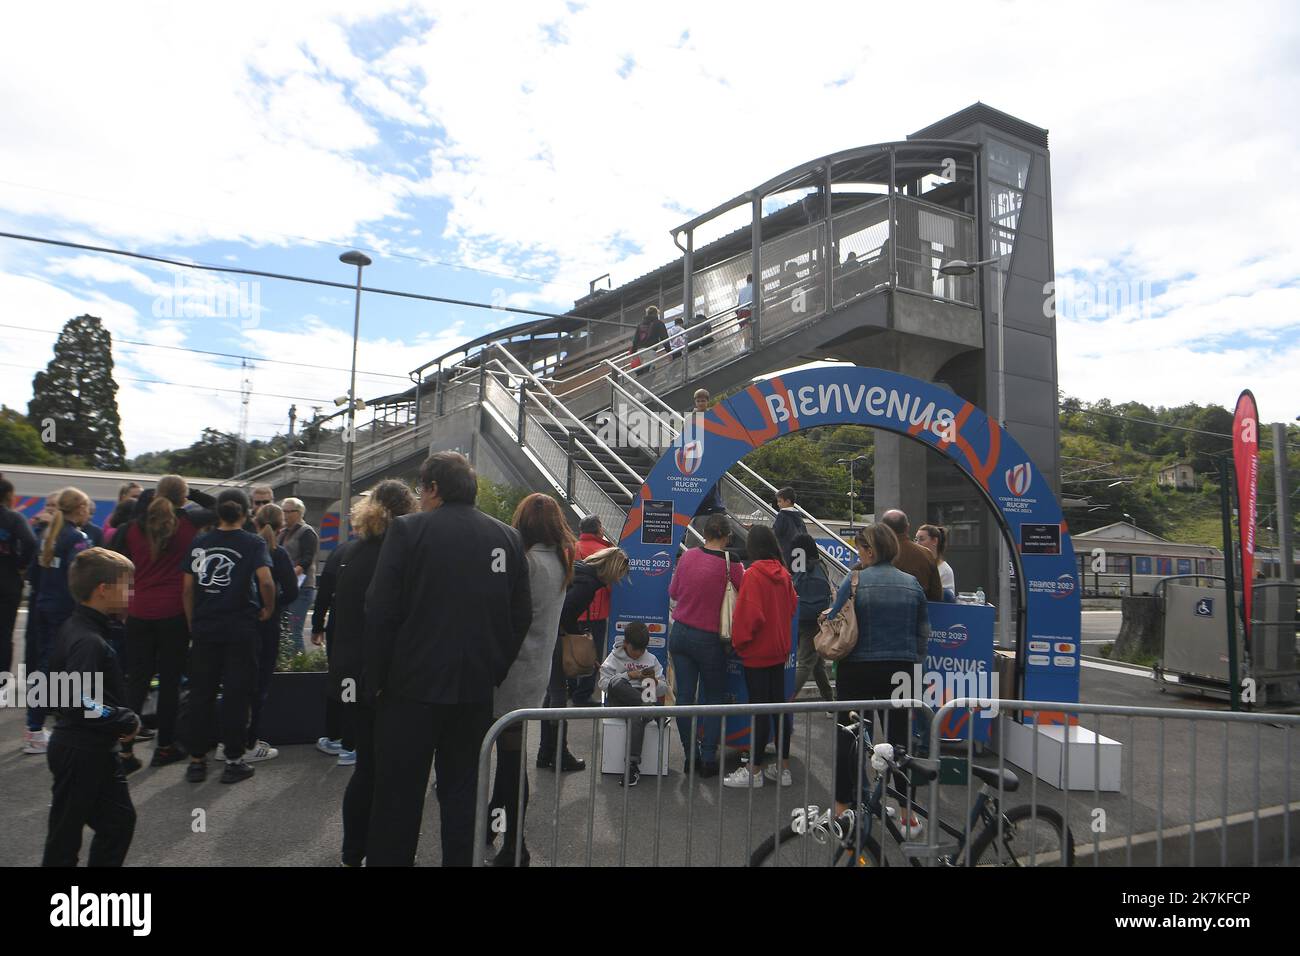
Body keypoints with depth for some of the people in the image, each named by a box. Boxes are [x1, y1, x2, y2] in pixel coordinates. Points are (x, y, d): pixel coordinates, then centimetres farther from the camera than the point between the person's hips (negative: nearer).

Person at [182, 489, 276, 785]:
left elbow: (188, 588, 4)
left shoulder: (200, 543, 5)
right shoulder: (253, 543, -6)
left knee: (201, 693, 12)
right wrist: (268, 609, -3)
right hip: (240, 629, -3)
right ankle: (233, 761, 10)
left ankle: (196, 760, 18)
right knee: (236, 694, 4)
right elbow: (265, 581, -19)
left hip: (204, 628, 3)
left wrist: (192, 623, 13)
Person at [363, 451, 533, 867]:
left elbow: (380, 611, -12)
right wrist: (493, 671, 13)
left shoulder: (408, 530, -10)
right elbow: (521, 615, 4)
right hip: (477, 690, 4)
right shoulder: (507, 537, 2)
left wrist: (377, 677, 0)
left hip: (414, 686, -3)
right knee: (462, 791, 16)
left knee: (398, 795, 10)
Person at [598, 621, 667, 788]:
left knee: (636, 717, -36)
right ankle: (651, 706, -32)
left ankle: (633, 766, -34)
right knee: (617, 683, -34)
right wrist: (628, 675, -9)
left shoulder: (652, 660, 17)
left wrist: (655, 682, -7)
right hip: (618, 702, 0)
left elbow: (664, 690, 15)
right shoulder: (614, 657, 12)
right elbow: (603, 683, -2)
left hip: (642, 698, 1)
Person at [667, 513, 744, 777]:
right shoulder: (731, 565, -14)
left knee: (685, 696, 10)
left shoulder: (687, 556, -2)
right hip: (709, 639, -3)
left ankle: (691, 756, 20)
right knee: (713, 698, 13)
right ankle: (708, 760, 14)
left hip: (679, 634, 4)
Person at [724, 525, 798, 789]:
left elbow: (750, 614, -20)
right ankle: (783, 768, 23)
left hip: (757, 652, -7)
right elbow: (793, 606, 11)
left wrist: (738, 642, -7)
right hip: (779, 650, 7)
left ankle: (754, 771, 12)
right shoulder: (783, 573, 1)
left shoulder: (753, 574, -18)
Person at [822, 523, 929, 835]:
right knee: (898, 737, 12)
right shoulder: (912, 583, 2)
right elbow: (924, 632, 7)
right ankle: (908, 815, 17)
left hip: (858, 669, -3)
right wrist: (912, 659, 19)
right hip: (899, 670, 4)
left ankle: (842, 807, 20)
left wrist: (828, 615, 11)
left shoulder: (854, 581, -13)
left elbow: (835, 623, -10)